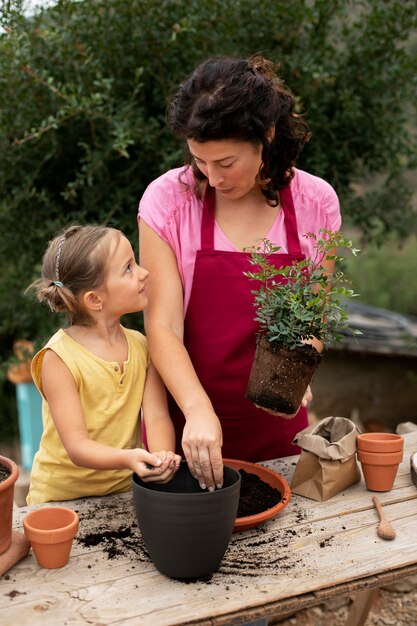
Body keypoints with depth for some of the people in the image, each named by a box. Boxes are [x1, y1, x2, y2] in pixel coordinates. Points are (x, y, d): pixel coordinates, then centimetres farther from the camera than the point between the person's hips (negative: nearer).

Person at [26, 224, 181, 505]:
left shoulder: (142, 346, 0)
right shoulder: (59, 358, -16)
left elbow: (157, 415, -7)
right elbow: (76, 446, -19)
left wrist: (163, 456, -28)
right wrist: (127, 458, -37)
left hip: (124, 491, 3)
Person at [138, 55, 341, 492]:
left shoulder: (316, 202, -7)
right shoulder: (168, 199, -13)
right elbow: (163, 325, -16)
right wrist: (199, 411, -30)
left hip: (274, 421, 2)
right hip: (185, 421, -1)